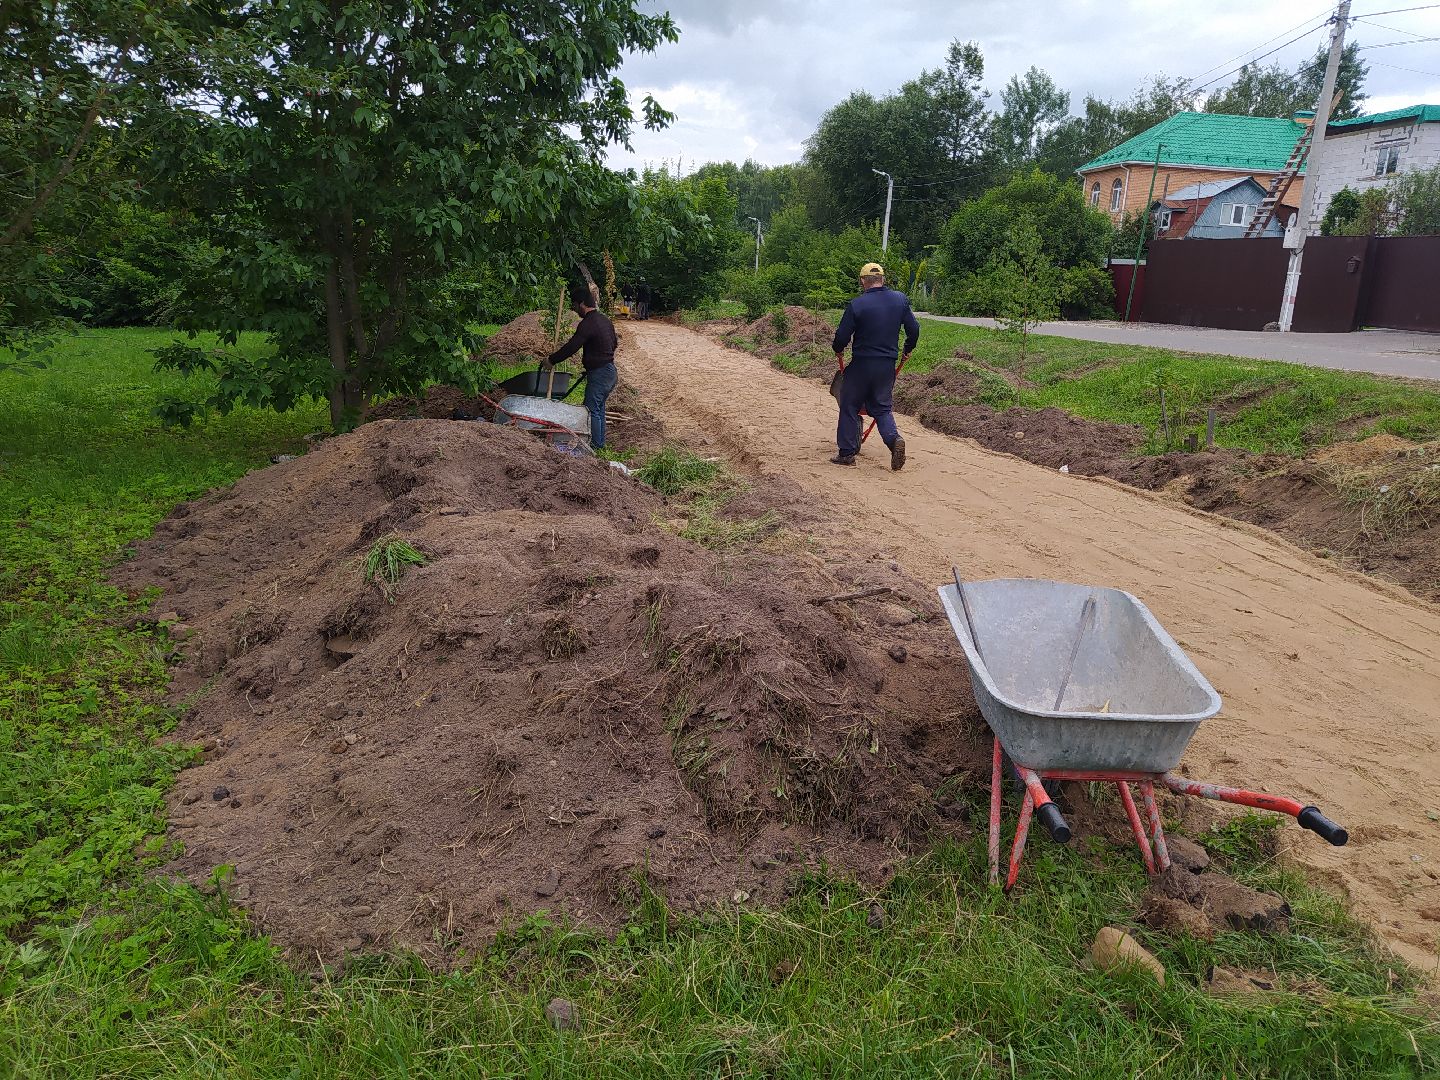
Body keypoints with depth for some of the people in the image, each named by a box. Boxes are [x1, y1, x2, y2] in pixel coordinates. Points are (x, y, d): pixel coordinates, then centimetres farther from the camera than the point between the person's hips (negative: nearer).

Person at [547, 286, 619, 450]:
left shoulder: (587, 324, -19)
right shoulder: (605, 321, 11)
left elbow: (571, 347, -19)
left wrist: (551, 360, -8)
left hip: (598, 374, -10)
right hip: (610, 370, 10)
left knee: (592, 409, -1)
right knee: (599, 408, 18)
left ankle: (595, 445, 4)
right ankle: (600, 443, 26)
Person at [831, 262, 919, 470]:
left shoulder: (857, 304, -12)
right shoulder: (901, 300, 2)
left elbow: (842, 335, -8)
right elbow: (914, 329, 8)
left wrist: (838, 351, 13)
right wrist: (908, 350, 25)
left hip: (861, 363, -4)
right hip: (888, 365, 4)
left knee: (849, 406, 9)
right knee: (882, 407, 14)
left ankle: (846, 452, 11)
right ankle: (894, 439, -12)